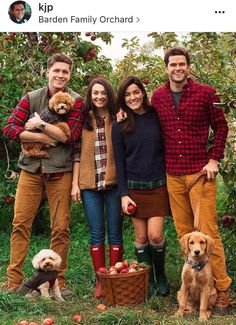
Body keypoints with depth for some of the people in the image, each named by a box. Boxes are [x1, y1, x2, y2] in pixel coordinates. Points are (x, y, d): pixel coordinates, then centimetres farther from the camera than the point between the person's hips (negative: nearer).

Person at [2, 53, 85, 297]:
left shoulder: (76, 101, 0)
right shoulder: (31, 98, 6)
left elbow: (70, 136, -12)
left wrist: (40, 125, -11)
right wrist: (42, 138, -13)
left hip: (60, 171, -1)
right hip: (31, 169, 2)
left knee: (61, 228, 2)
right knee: (20, 223, 0)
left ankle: (58, 280, 15)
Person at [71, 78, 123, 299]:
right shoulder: (84, 121, 9)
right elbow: (78, 152, 6)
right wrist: (75, 183, 2)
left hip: (113, 182, -1)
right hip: (90, 184, 1)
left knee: (114, 232, 4)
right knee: (96, 233, 4)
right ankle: (100, 280, 13)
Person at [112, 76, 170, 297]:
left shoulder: (156, 117, 2)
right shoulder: (119, 125, 1)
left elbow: (167, 150, 6)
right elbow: (119, 161, 1)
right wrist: (123, 194, -5)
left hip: (158, 185, 0)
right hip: (134, 187, 0)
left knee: (155, 235, -6)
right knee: (141, 238, 3)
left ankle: (161, 275, 20)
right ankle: (149, 280, 21)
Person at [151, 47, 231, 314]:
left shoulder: (205, 93, -2)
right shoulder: (157, 96, 8)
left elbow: (220, 127, 3)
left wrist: (214, 159, -6)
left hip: (200, 171, -4)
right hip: (172, 174, 4)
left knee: (207, 231, -5)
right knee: (183, 233, 8)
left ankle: (221, 290, 4)